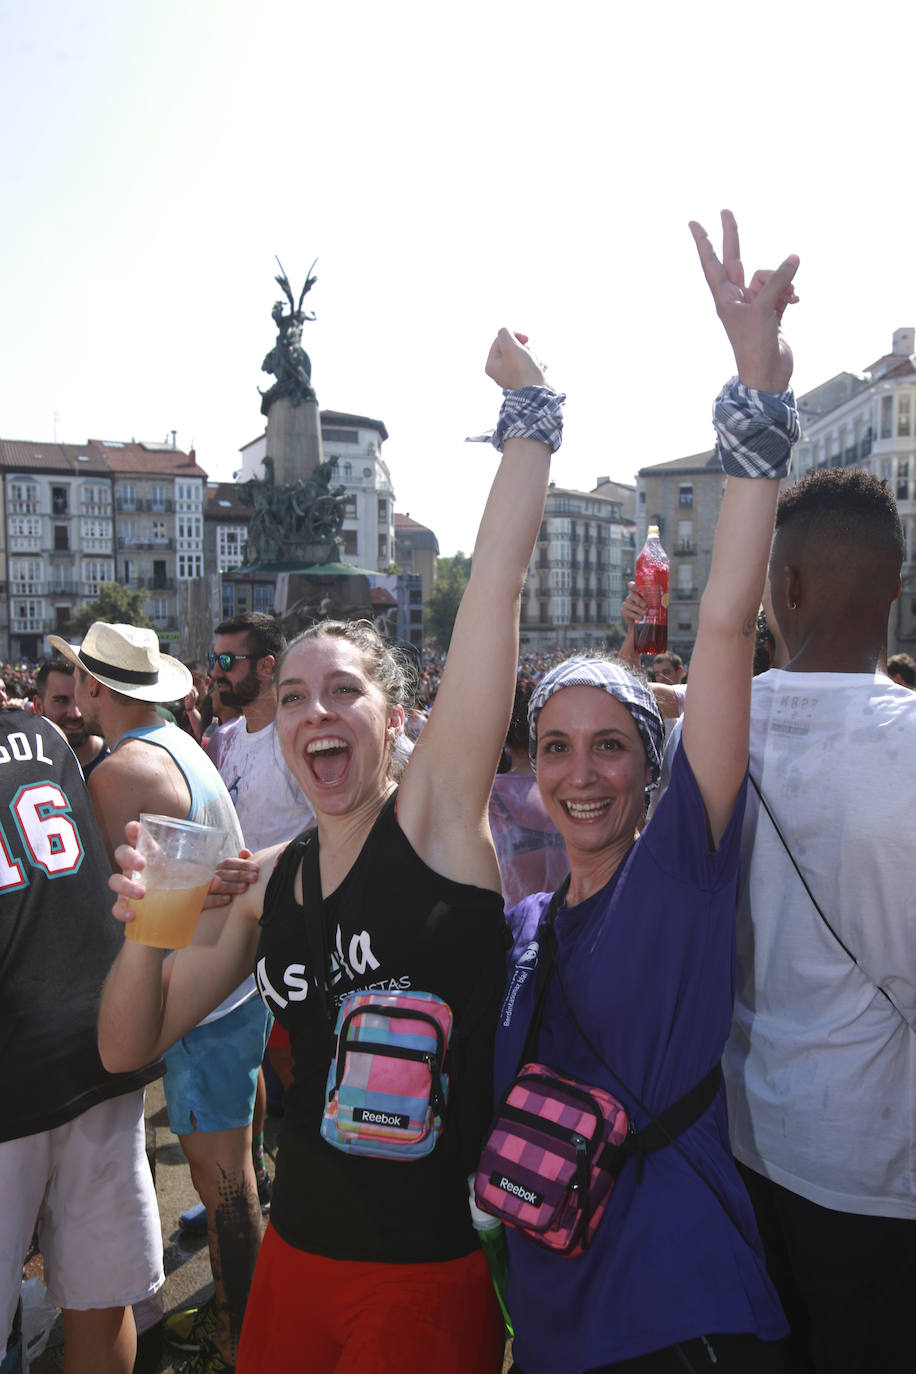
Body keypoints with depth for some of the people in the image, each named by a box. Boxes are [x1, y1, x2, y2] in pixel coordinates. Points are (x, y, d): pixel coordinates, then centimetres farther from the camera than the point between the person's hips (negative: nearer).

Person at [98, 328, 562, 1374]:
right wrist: (147, 928, -13)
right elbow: (128, 1046, 5)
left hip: (433, 1272, -4)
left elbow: (496, 579, -19)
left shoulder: (438, 808, -13)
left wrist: (528, 414, -13)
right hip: (294, 1256, 5)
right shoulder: (263, 882, 1)